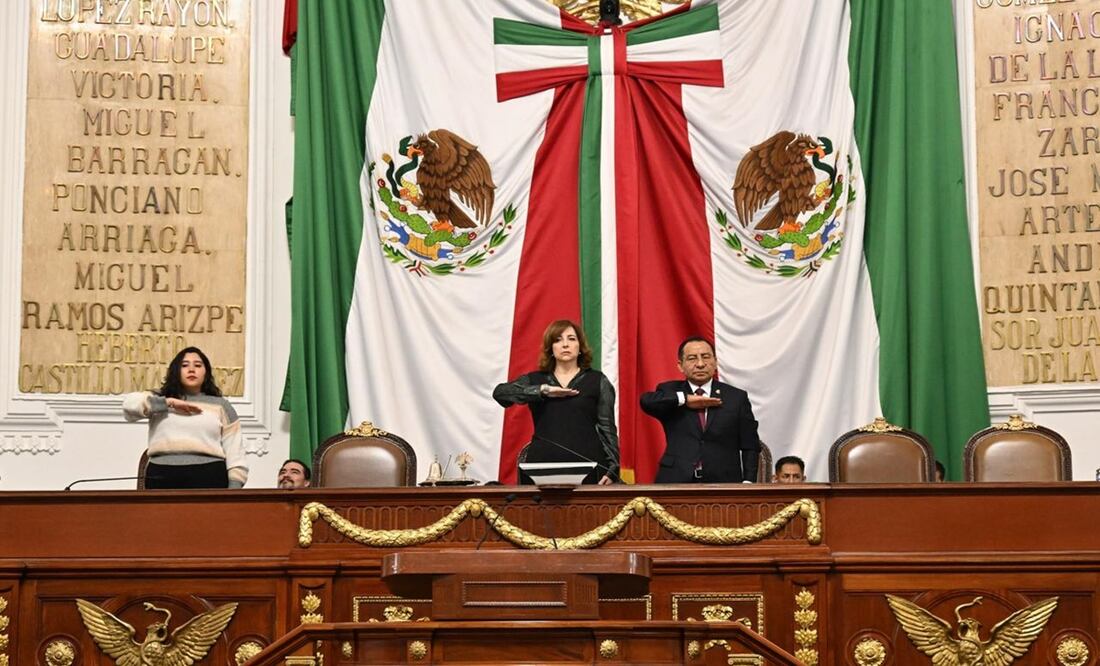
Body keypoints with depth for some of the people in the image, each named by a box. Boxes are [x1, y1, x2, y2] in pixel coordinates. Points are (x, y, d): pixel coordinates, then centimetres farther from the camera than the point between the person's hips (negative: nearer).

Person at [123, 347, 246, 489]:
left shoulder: (220, 405, 15)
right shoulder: (160, 402, 16)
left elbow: (234, 449, 9)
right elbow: (130, 404, -3)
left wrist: (235, 486, -3)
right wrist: (170, 403, -8)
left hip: (207, 480, -1)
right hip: (163, 480, 1)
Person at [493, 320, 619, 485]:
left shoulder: (597, 381, 10)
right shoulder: (534, 380, 13)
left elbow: (607, 428, 6)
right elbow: (499, 392, -4)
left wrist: (611, 470, -5)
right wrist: (543, 390, -13)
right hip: (543, 467, 1)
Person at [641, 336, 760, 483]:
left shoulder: (737, 397, 9)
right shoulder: (670, 392, 9)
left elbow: (750, 447, 8)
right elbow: (647, 401, -13)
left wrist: (748, 483, -3)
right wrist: (685, 399, -16)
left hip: (723, 483, 0)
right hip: (676, 482, 0)